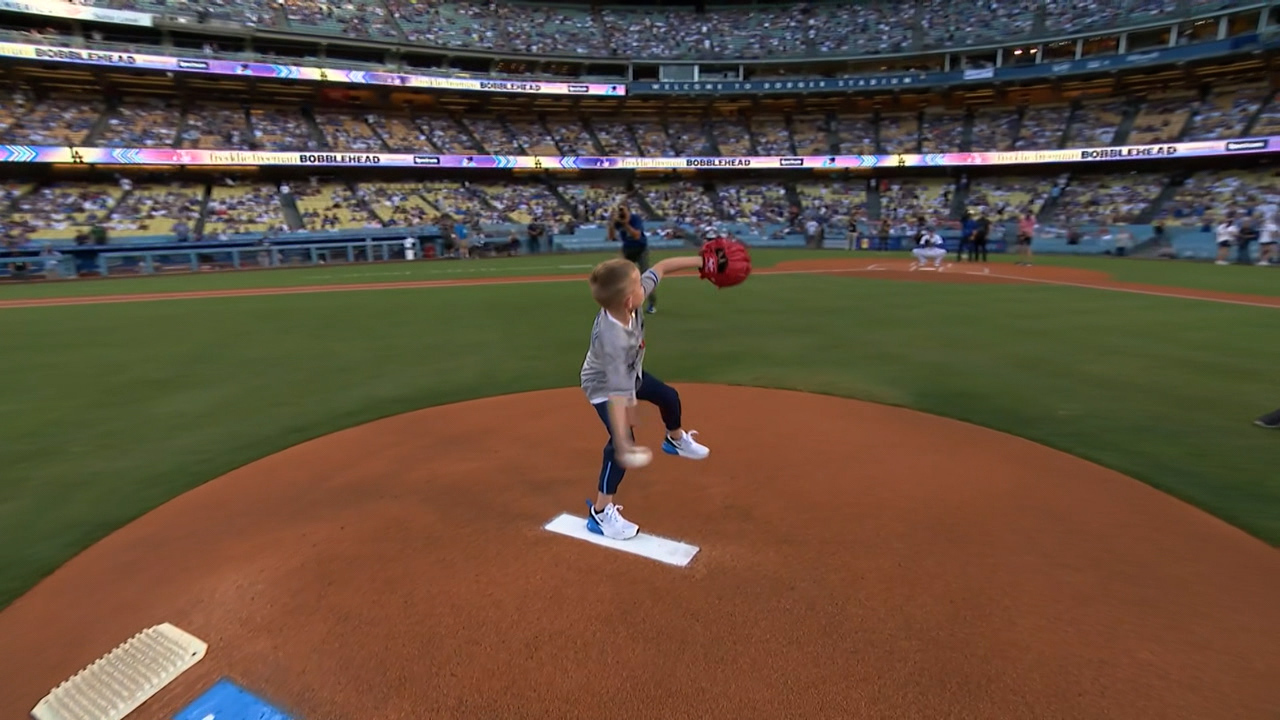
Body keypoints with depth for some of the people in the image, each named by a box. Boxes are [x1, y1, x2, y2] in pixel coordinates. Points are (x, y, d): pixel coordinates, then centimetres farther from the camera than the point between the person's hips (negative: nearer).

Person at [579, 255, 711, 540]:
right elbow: (618, 394, -51)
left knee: (668, 396, 24)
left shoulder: (626, 303, -28)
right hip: (604, 386, -9)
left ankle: (675, 440, 56)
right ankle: (601, 512, -11)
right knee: (622, 441, -22)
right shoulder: (613, 339, -46)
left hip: (630, 373, 9)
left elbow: (660, 268, -15)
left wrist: (699, 261, -18)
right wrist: (623, 444, -55)